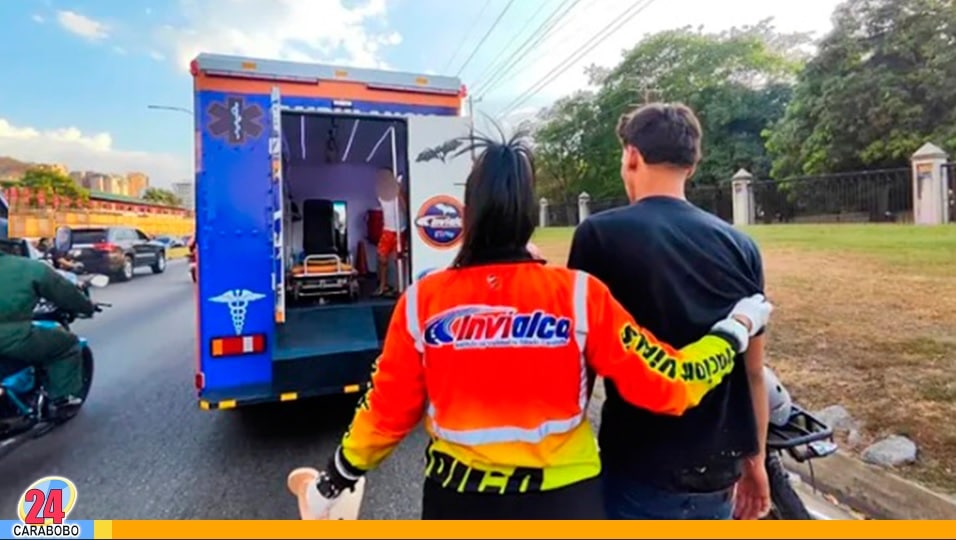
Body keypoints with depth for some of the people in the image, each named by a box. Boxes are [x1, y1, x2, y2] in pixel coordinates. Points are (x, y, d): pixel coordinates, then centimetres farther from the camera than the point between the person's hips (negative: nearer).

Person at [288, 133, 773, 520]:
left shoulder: (422, 301, -13)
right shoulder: (578, 295, -16)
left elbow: (385, 415, -4)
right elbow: (670, 386, -11)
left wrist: (332, 484, 14)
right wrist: (739, 326, 6)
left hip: (458, 500, 1)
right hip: (562, 499, 0)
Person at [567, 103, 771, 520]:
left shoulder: (600, 235, -13)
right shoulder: (739, 245, 0)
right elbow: (754, 370, 5)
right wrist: (755, 459, 17)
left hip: (639, 472, -4)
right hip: (718, 470, 5)